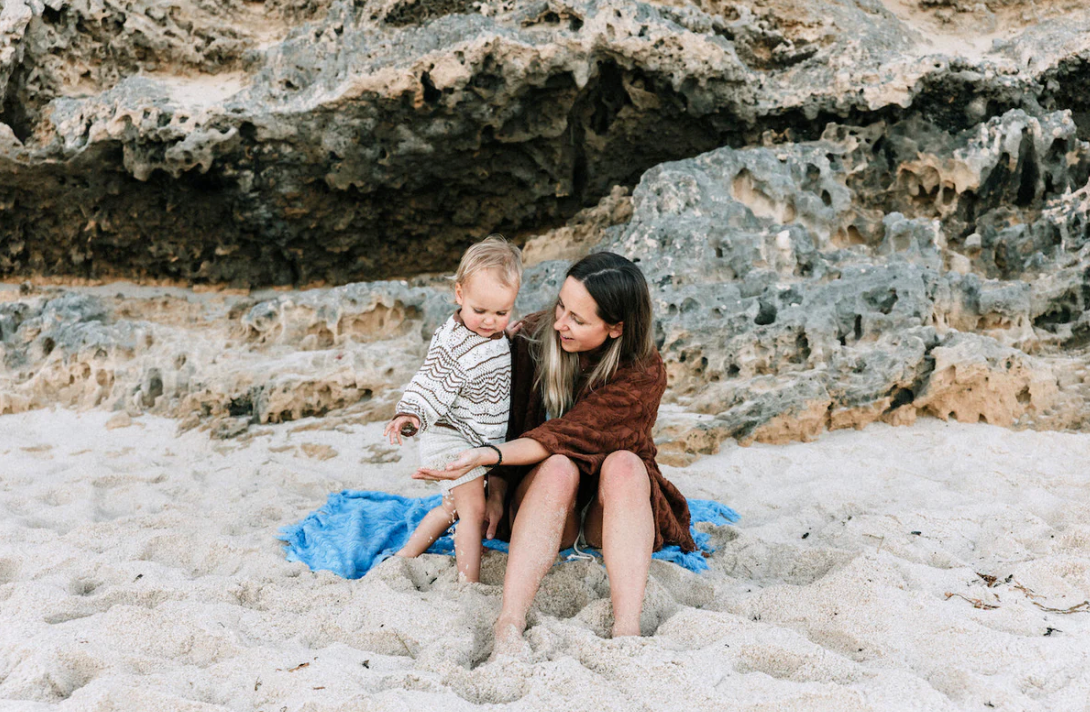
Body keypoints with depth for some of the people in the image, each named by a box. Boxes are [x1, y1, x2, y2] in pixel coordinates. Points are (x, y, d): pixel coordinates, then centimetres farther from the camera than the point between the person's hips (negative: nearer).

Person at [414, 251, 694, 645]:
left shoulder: (644, 375, -17)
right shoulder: (533, 337, -7)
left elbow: (565, 435, -26)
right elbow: (510, 420, 1)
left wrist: (486, 456, -36)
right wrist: (496, 491, -11)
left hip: (610, 509, -1)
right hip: (540, 502, 1)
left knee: (623, 464, -35)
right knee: (559, 468, -34)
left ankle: (627, 631, -47)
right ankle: (508, 628, -48)